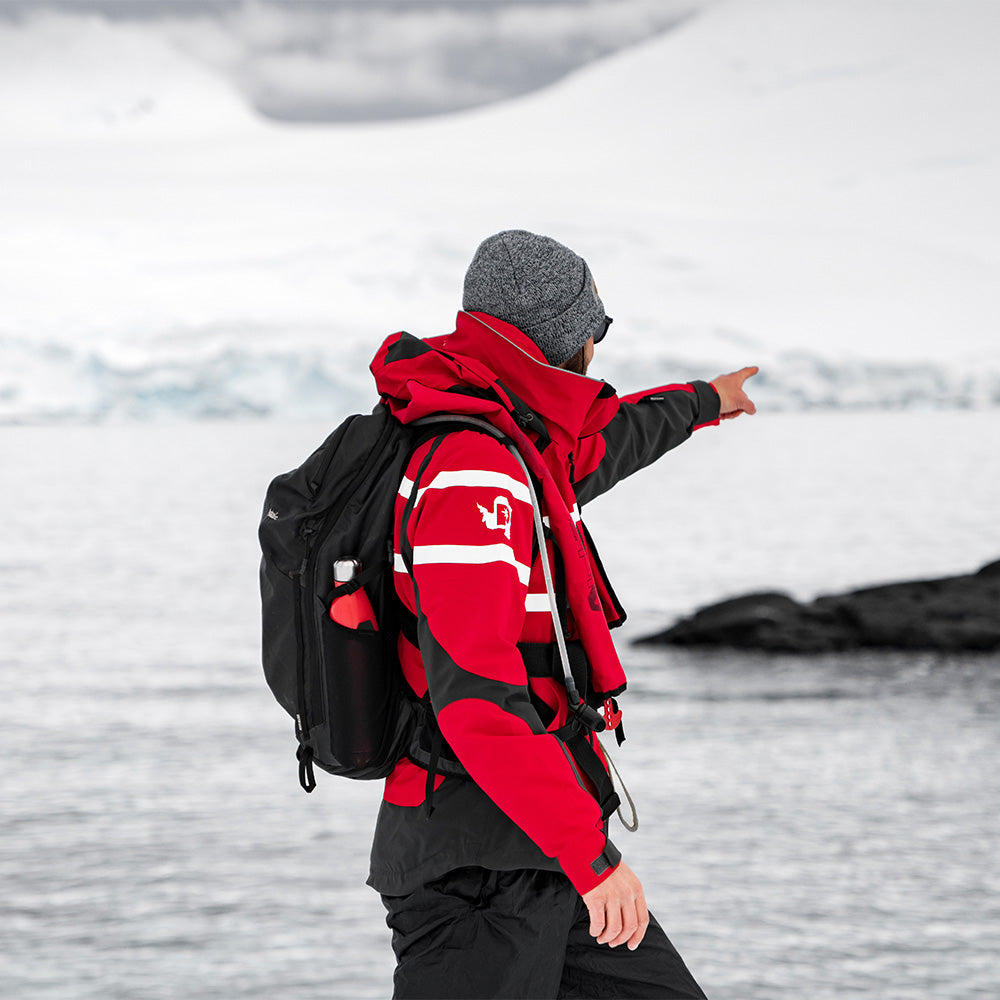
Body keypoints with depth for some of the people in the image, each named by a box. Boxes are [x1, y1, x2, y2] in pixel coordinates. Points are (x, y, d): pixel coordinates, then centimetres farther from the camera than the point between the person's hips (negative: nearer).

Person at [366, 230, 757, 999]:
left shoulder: (513, 447, 12)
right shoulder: (472, 469, -19)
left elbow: (593, 448, 38)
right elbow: (473, 685, -27)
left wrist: (699, 402, 56)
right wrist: (590, 851, -29)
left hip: (534, 851, 10)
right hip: (480, 869, -10)